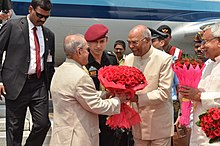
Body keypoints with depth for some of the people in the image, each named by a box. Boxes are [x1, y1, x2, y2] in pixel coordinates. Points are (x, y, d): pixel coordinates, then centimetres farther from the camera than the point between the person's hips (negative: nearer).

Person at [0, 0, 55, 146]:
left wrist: (51, 86, 13)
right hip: (17, 83, -3)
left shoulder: (49, 34, 13)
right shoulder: (12, 26, -1)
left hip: (40, 84, 4)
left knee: (43, 124, -2)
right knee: (14, 127, 4)